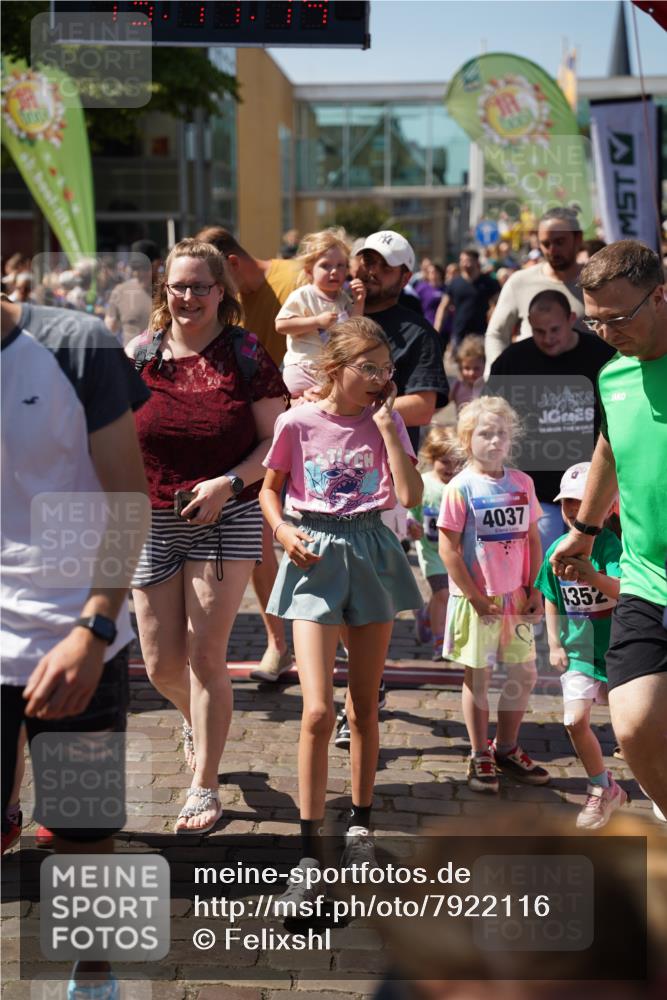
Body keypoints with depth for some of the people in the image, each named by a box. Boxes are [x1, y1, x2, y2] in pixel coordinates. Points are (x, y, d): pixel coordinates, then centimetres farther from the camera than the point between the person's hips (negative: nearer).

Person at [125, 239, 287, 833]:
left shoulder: (246, 354, -4)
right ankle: (196, 719, 45)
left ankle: (205, 789, 11)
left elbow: (275, 440, -4)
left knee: (205, 658, -4)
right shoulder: (138, 355, 2)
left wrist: (229, 483, -18)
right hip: (152, 522, 3)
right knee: (161, 665, 9)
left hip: (225, 522, -3)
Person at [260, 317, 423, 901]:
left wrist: (387, 425, -9)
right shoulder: (297, 422, -3)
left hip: (371, 553, 3)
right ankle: (310, 848, -5)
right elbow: (269, 489, 9)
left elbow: (410, 495, -9)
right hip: (315, 556, -3)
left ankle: (361, 822, 28)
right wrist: (283, 530, -9)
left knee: (365, 703, 12)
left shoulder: (384, 422, 2)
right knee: (319, 709, -12)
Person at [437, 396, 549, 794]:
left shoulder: (522, 482, 4)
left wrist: (534, 589, 3)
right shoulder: (461, 487, -10)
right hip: (477, 599, -5)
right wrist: (475, 597, -13)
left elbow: (532, 538, 10)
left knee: (525, 673, 11)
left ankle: (506, 748, 29)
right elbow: (448, 548, -12)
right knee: (478, 676, 7)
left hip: (516, 597, 5)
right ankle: (480, 757, 20)